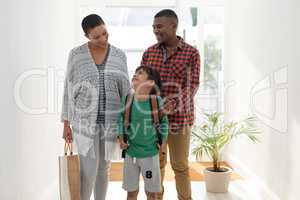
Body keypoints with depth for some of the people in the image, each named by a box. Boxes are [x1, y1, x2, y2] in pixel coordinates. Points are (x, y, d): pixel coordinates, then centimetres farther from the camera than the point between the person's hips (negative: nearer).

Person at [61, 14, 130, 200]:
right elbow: (69, 89, 0)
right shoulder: (76, 55, -3)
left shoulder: (119, 56, 2)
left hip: (111, 120, 2)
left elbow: (125, 90, 4)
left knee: (104, 168, 12)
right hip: (85, 119, -2)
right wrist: (66, 123, -2)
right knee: (89, 171, -8)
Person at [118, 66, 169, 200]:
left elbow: (164, 122, 2)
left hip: (151, 154, -1)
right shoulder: (127, 100, -7)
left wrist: (163, 141, -1)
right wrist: (121, 139, -2)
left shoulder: (157, 101, -11)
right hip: (131, 153, 1)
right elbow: (121, 119, 5)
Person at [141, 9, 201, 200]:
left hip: (179, 117, -3)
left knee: (180, 166, 6)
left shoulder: (192, 53, -7)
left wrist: (173, 104, -32)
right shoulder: (149, 53, 2)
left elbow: (191, 86, -14)